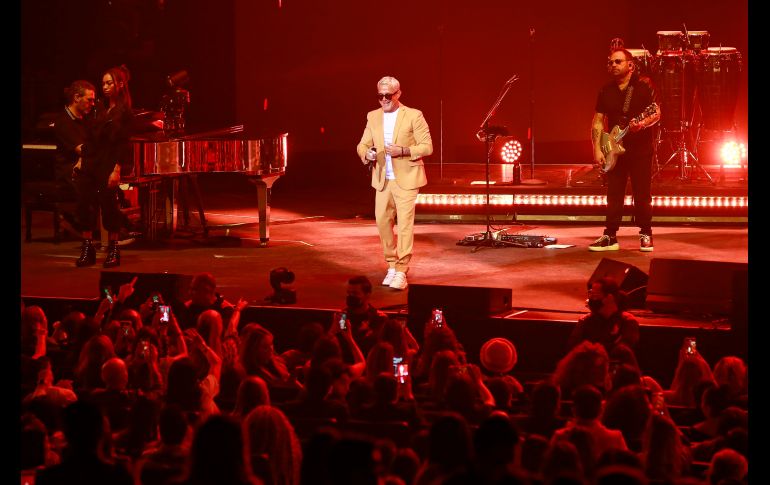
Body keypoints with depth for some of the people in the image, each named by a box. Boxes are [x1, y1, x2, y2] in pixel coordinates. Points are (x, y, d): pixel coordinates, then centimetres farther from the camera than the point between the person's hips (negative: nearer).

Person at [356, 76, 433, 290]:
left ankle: (401, 272, -6)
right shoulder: (373, 117, 10)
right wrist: (366, 154, -9)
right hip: (383, 179, 5)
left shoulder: (414, 116, -4)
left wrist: (403, 151, -20)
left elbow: (427, 147, -5)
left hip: (406, 178, -5)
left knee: (405, 224, -9)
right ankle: (392, 266, 19)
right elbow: (362, 144, 15)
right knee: (382, 222, 5)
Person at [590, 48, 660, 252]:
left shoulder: (644, 86, -2)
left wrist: (642, 123, -25)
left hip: (640, 149, -4)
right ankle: (610, 237, 6)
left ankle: (645, 235, 10)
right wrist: (597, 149, -1)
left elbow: (657, 113, -5)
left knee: (642, 195, -1)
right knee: (614, 195, 3)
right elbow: (598, 121, 9)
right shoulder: (606, 91, 9)